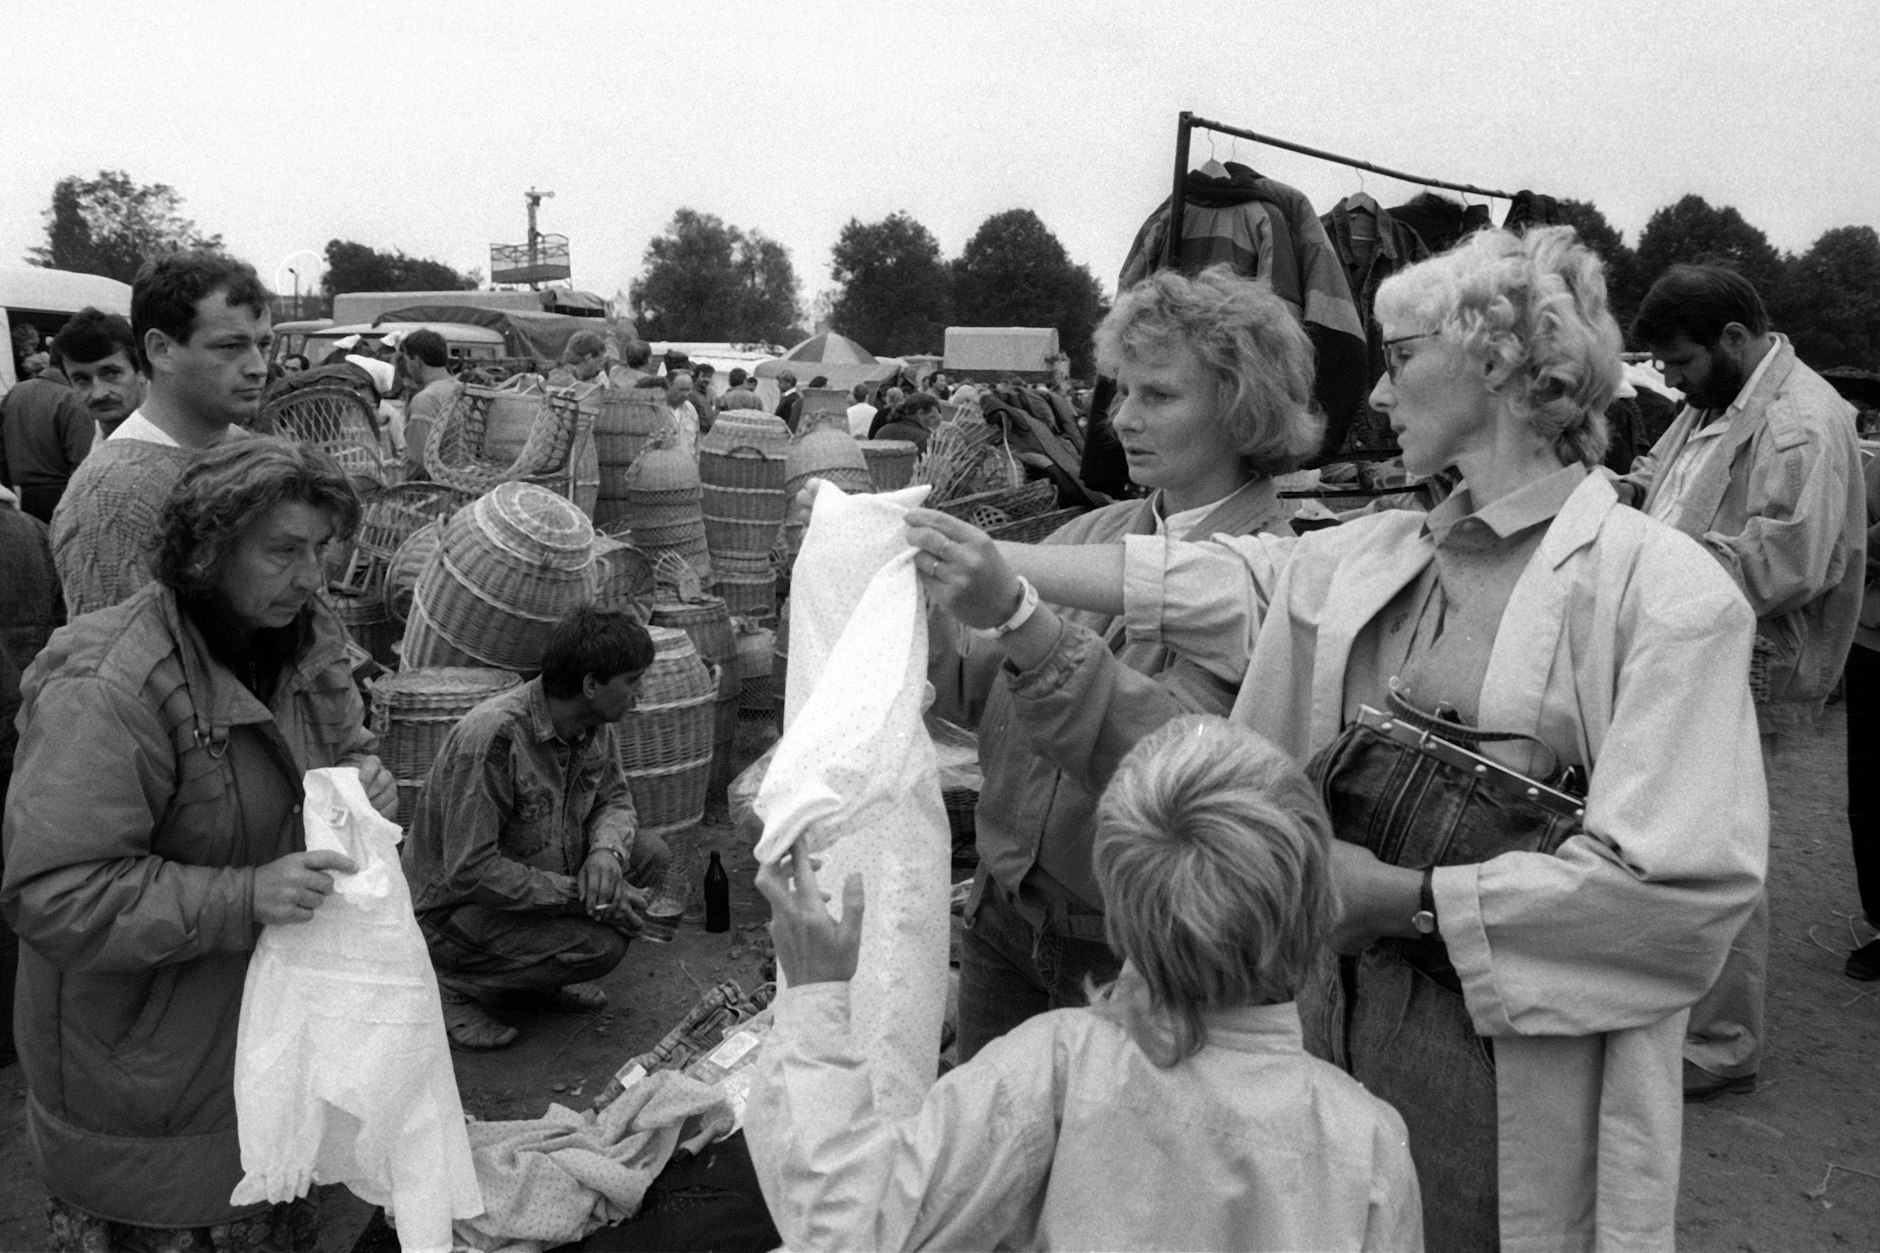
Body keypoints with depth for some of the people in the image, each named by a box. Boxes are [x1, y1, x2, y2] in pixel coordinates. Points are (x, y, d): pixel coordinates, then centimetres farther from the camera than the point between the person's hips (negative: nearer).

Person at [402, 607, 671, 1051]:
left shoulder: (598, 726, -7)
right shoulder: (492, 737, -32)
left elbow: (614, 798, 6)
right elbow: (470, 871, -31)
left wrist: (607, 851, -18)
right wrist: (581, 895, -27)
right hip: (452, 909, -8)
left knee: (648, 854, -8)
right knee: (602, 944, -25)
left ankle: (540, 977, 7)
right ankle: (451, 984, -5)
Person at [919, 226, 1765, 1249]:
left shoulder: (1667, 590, -14)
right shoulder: (1370, 560, 6)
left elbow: (1691, 885, -19)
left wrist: (1405, 898, -19)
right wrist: (990, 562, -2)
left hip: (1511, 1072, -5)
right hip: (1330, 1023, 5)